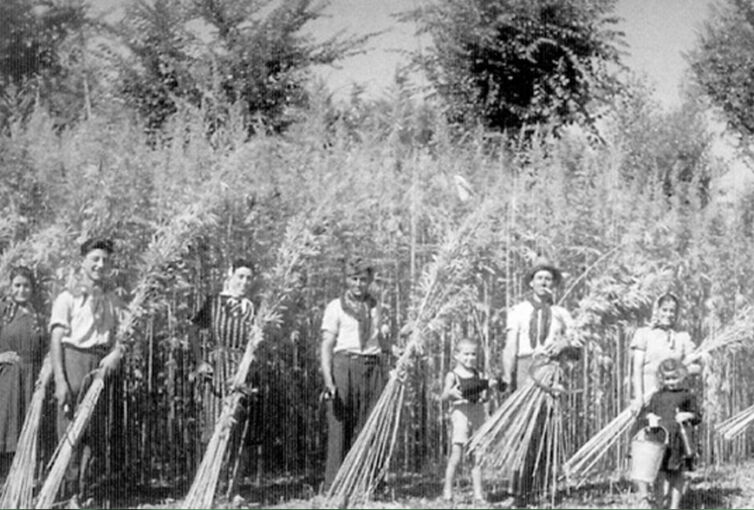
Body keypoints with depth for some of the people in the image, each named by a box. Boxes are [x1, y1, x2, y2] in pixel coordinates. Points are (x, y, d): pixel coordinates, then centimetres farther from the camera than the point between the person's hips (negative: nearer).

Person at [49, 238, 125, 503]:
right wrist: (59, 380, -14)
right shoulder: (68, 297, 0)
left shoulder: (111, 299, 15)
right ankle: (68, 493, -3)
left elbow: (121, 334, 13)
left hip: (101, 365, 5)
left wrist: (116, 353, -11)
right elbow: (56, 340, -6)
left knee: (95, 430, 4)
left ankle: (84, 491, 11)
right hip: (73, 361, -5)